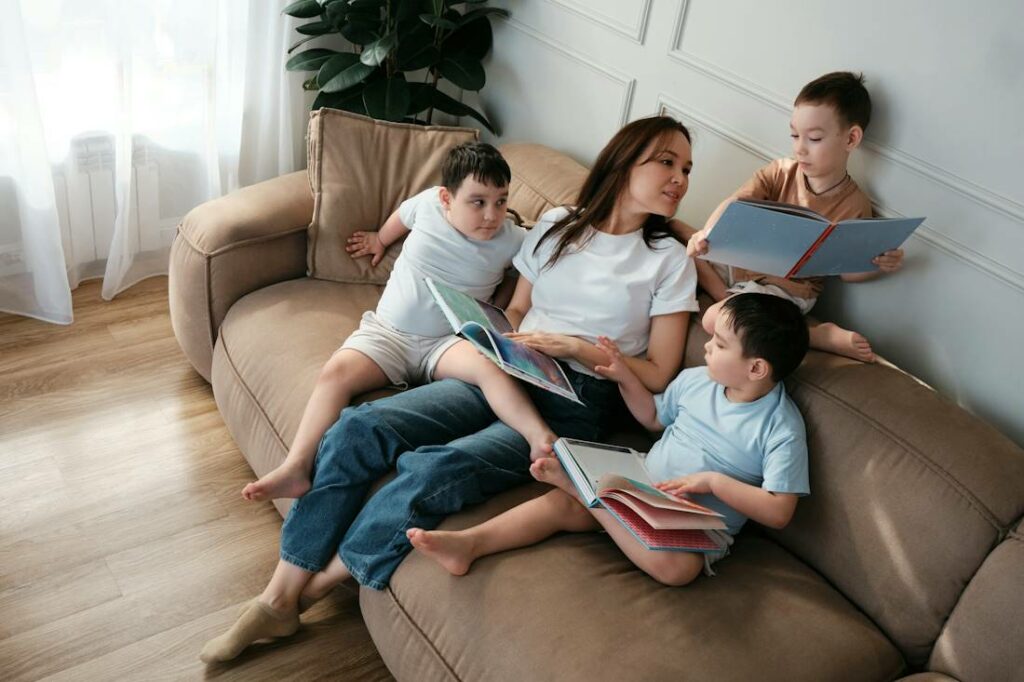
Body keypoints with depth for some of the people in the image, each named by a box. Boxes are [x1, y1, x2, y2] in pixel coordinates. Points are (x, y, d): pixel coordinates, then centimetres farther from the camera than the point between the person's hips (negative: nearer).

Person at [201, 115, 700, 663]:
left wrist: (576, 347, -11)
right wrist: (509, 345, -3)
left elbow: (658, 374, 0)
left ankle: (307, 591, -10)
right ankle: (276, 600, -10)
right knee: (357, 428, -18)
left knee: (430, 471, -30)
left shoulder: (669, 261, 2)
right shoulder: (556, 225, 13)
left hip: (571, 406, -4)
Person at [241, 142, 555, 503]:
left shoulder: (512, 240, -3)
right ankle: (296, 467, -27)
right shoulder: (429, 202, 0)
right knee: (336, 371, -24)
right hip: (386, 332, 2)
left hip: (447, 343, -1)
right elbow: (402, 216, 24)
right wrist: (379, 239, 41)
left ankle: (541, 439, -47)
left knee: (489, 363, -35)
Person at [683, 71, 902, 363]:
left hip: (785, 289, -5)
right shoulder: (781, 172, -6)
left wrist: (880, 266, -27)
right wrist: (706, 234, -40)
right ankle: (727, 299, -12)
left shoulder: (854, 206, -14)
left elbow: (846, 271, -5)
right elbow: (735, 204, -21)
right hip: (741, 262, 6)